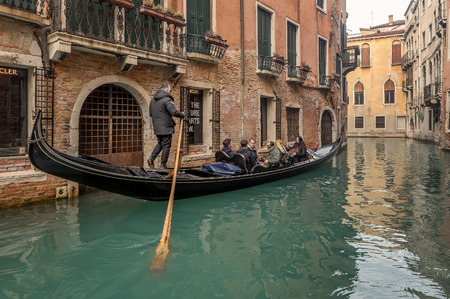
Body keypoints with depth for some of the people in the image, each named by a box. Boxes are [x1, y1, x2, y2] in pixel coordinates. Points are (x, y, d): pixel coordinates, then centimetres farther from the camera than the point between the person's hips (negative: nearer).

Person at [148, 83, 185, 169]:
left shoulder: (153, 100, 14)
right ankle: (163, 164, 6)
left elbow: (151, 114, 21)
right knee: (166, 145, 2)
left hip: (157, 128, 8)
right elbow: (174, 112, -21)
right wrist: (182, 115, -5)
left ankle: (152, 158, 7)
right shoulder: (167, 99, -14)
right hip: (166, 127, -8)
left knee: (160, 143, 21)